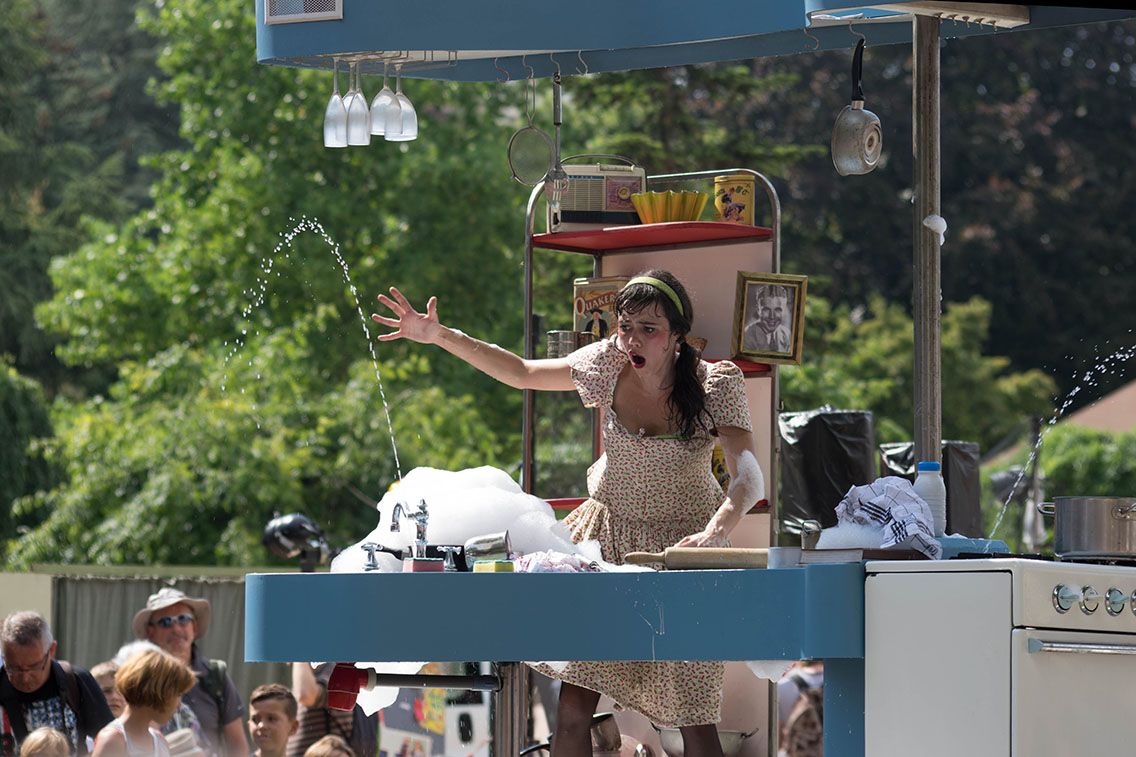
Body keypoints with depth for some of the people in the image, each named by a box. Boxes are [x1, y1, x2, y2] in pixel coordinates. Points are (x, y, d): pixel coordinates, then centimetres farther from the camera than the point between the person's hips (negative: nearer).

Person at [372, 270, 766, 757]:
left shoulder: (716, 384, -18)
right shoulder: (610, 364, -8)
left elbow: (748, 478, -30)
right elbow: (522, 373, 7)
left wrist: (715, 533, -50)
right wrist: (439, 336, -2)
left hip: (681, 537, -3)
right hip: (607, 532, 3)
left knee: (693, 718, -7)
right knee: (573, 706, -4)